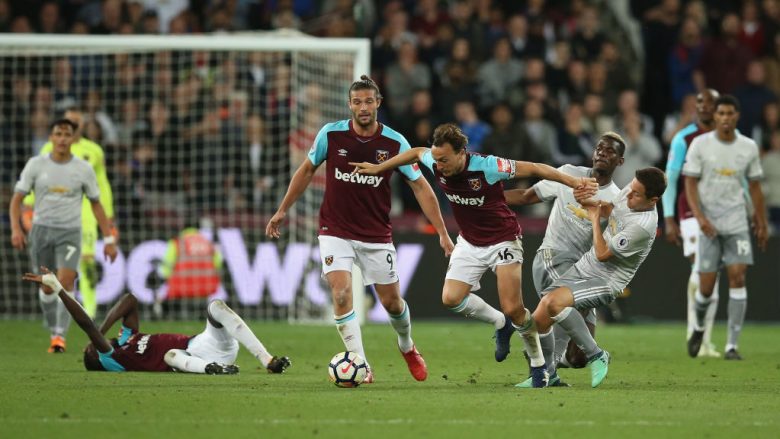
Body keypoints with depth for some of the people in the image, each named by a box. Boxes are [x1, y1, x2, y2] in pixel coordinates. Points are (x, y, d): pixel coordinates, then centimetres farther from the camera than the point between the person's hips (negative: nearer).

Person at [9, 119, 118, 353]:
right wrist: (16, 229, -16)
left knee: (66, 281, -19)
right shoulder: (36, 165, -1)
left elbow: (96, 204, 8)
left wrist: (109, 239, 5)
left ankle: (60, 335, -18)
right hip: (41, 229, 1)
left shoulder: (84, 169, 0)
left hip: (70, 232, -1)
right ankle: (54, 331, 26)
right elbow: (17, 198, 0)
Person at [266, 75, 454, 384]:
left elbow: (420, 187, -3)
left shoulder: (395, 143, -10)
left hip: (377, 236, 1)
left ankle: (407, 347, 40)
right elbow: (307, 170, 7)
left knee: (391, 301, 9)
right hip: (336, 231, -1)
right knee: (341, 293, -20)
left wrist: (442, 233, -5)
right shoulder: (331, 135, -10)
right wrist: (283, 211, 11)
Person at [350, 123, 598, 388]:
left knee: (513, 309, -13)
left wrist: (573, 182, -24)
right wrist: (378, 168, 18)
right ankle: (501, 325, 15)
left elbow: (534, 169, -22)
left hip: (503, 240, -5)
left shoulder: (487, 167, -31)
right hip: (469, 243, 5)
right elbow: (416, 153, 9)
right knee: (451, 298, -12)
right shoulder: (436, 164, -15)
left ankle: (538, 364, 11)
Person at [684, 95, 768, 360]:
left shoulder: (749, 147, 4)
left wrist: (762, 225, 13)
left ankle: (732, 346, -8)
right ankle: (699, 327, 30)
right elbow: (690, 184, -4)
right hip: (709, 224, -1)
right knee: (706, 286, -3)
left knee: (738, 278, -11)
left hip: (737, 223, 1)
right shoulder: (700, 145, -3)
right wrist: (700, 216, -18)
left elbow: (755, 187, 12)